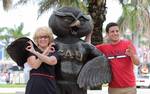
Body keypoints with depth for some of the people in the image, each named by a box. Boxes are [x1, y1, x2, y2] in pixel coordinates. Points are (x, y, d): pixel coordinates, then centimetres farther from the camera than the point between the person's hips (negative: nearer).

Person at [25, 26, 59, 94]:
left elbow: (52, 61, -14)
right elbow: (35, 65, -11)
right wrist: (46, 52, -3)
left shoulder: (53, 53, 10)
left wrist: (35, 52, -14)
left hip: (49, 87, 1)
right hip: (34, 88, -1)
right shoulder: (30, 51, 7)